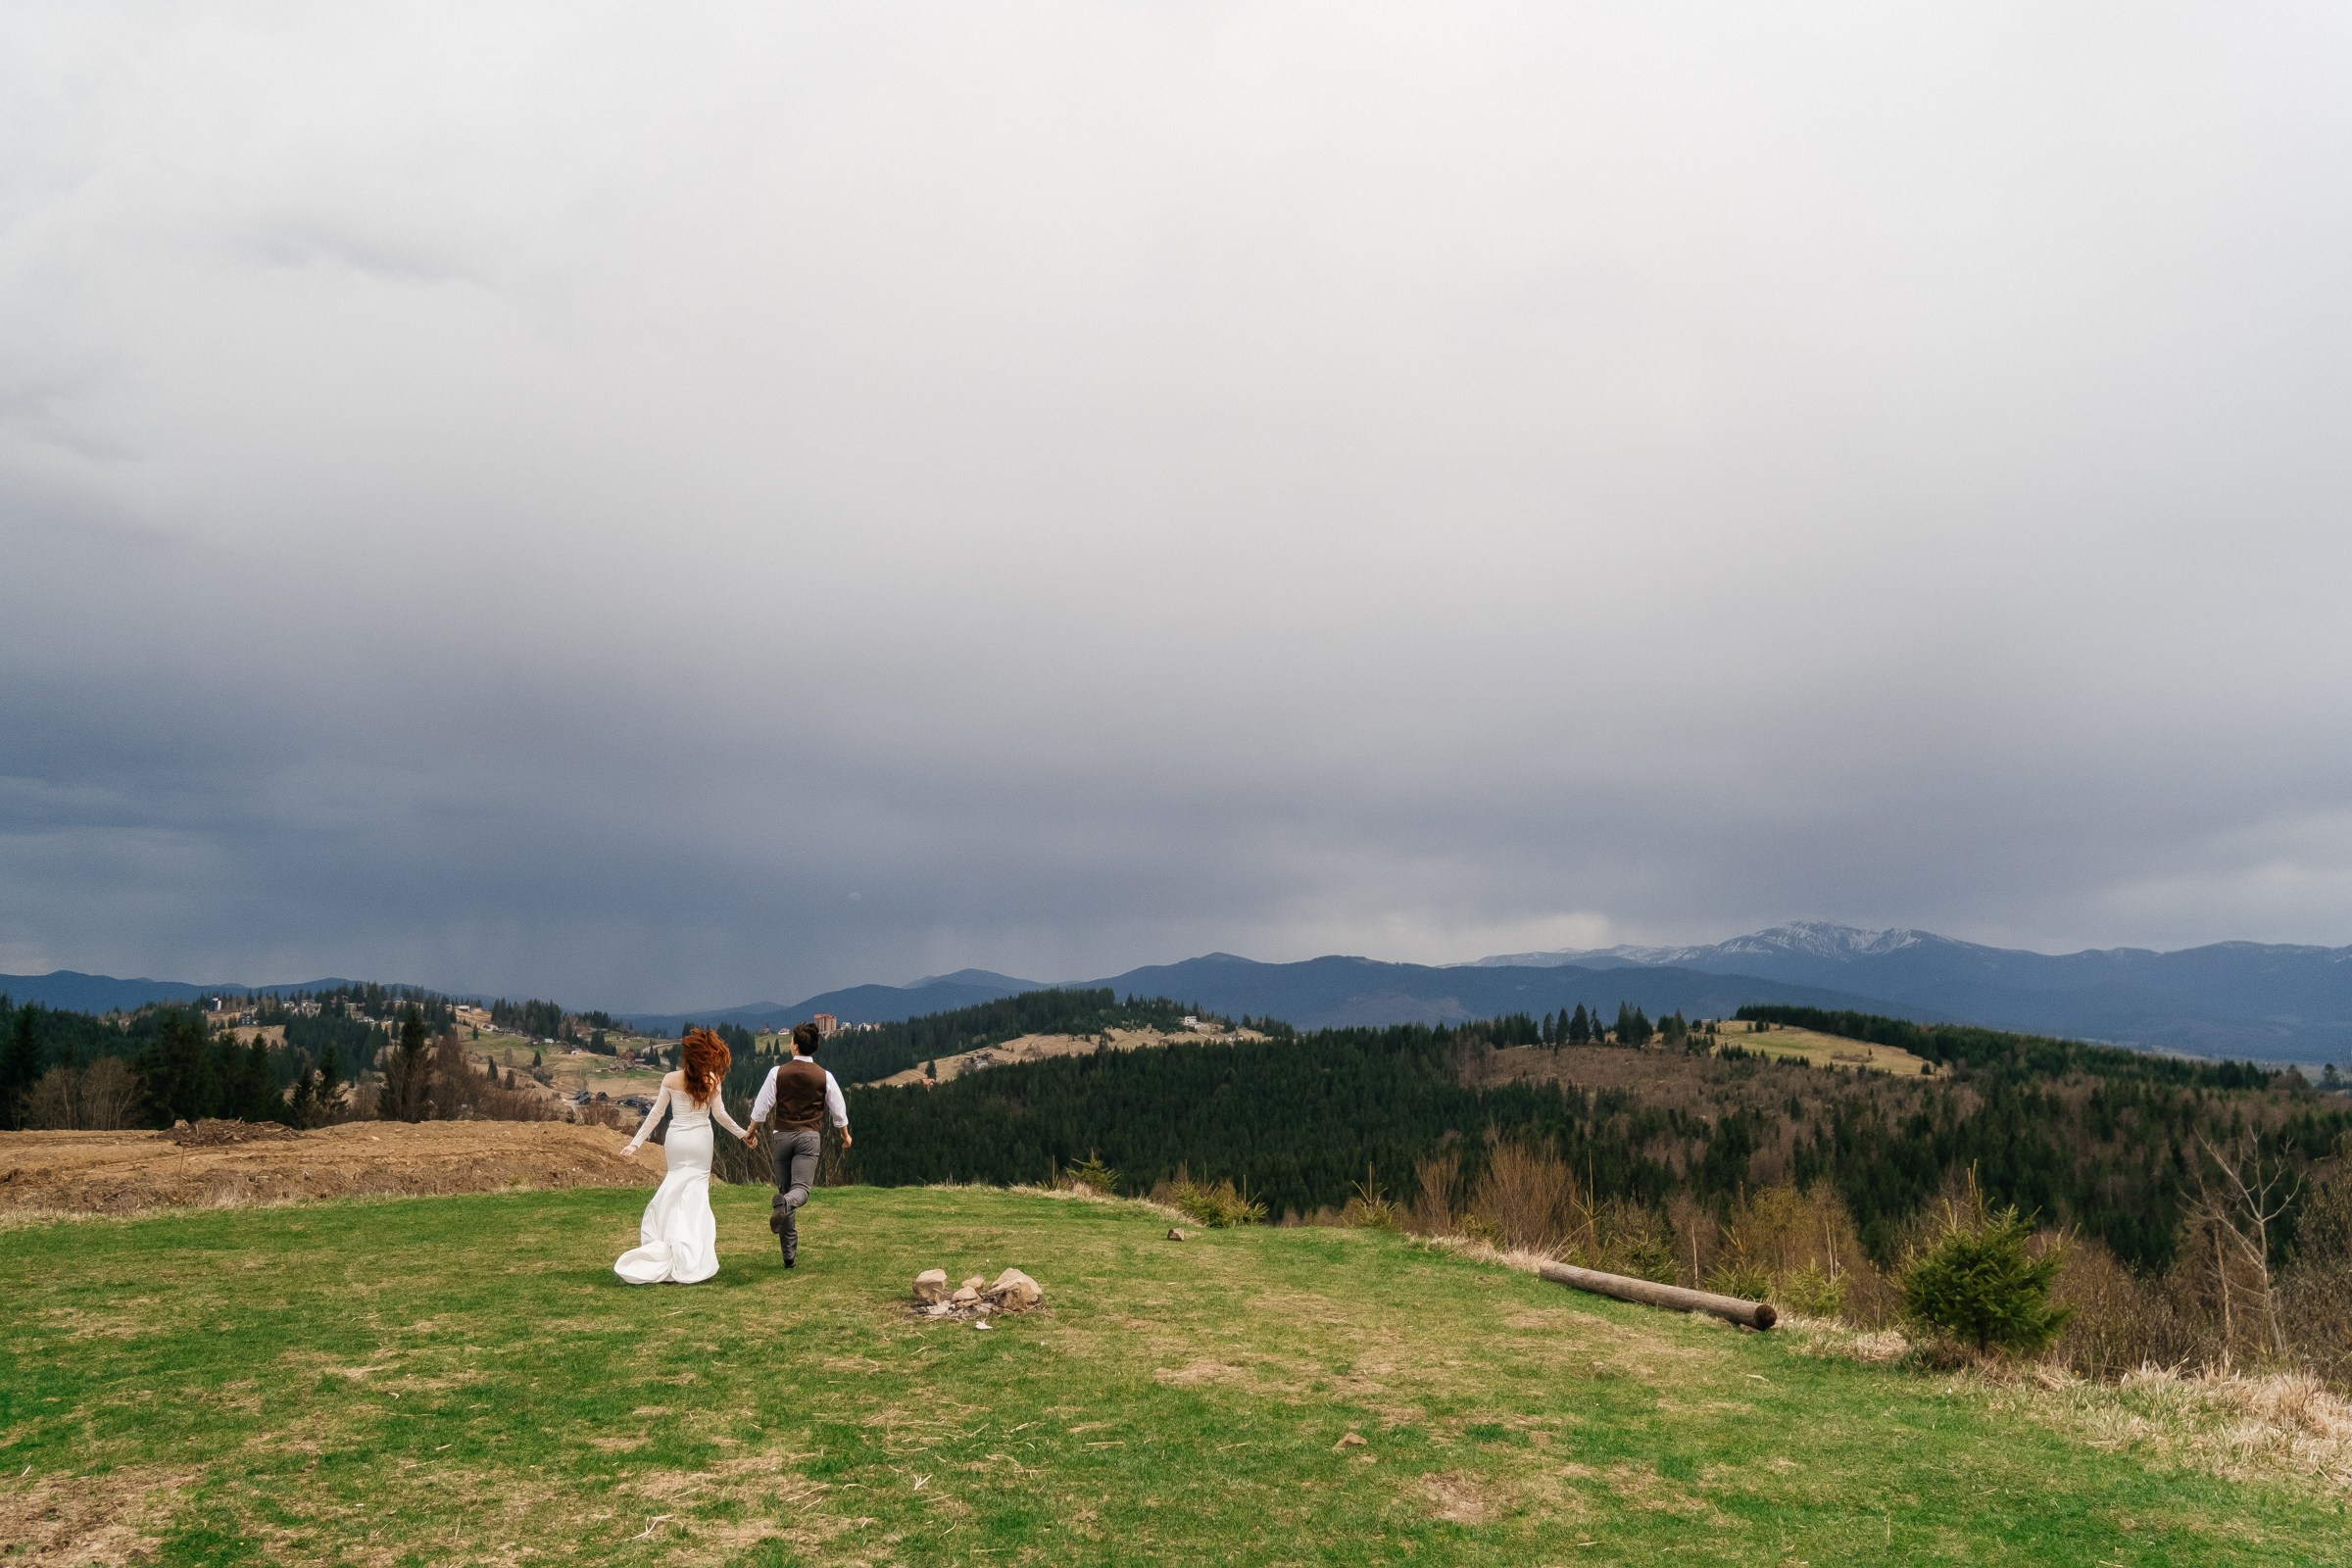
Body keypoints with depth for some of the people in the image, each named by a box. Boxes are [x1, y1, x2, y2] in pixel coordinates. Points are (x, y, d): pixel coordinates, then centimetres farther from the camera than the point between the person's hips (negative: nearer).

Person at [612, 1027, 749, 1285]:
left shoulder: (671, 1080, -4)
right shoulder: (711, 1079, -6)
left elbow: (655, 1114, -2)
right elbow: (719, 1113, -6)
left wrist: (636, 1143, 3)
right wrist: (741, 1133, 5)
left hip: (676, 1140, 1)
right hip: (700, 1140, -1)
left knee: (675, 1194, 14)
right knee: (695, 1195, 2)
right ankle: (691, 1262, -1)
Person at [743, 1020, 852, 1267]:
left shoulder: (778, 1072, -2)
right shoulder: (824, 1076, 0)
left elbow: (762, 1105, 2)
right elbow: (838, 1110, 8)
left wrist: (750, 1132, 18)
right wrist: (845, 1135, 25)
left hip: (782, 1135, 1)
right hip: (808, 1136, -1)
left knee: (785, 1188, 11)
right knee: (801, 1189, -8)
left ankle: (789, 1253, 11)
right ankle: (785, 1202, -46)